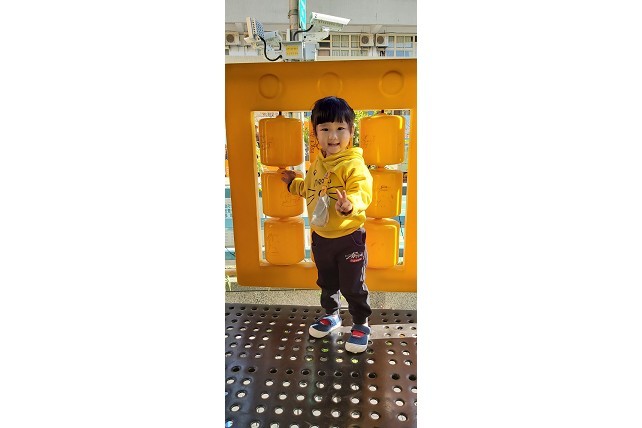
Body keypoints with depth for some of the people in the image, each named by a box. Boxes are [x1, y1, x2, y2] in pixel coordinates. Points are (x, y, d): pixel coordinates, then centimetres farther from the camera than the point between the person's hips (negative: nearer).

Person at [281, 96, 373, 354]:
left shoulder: (353, 164, -19)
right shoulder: (317, 164, 5)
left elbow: (362, 194, -31)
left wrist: (350, 204, -50)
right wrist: (293, 183, 23)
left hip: (348, 237, -7)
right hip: (320, 236, 7)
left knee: (353, 286, 8)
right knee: (326, 282, 23)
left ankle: (361, 325, 30)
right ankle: (331, 315, 46)